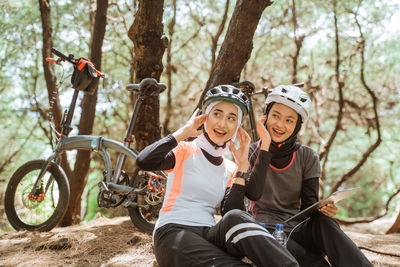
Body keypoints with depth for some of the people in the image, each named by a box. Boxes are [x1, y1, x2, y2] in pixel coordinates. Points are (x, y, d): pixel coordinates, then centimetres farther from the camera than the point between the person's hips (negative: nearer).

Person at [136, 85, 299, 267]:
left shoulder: (231, 169, 16)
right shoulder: (185, 151, 3)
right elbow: (144, 162, -17)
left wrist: (243, 165, 2)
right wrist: (184, 132, -8)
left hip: (209, 236, 4)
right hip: (174, 233, -4)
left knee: (235, 219, -32)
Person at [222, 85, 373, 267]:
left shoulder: (308, 158, 4)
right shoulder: (252, 153, -1)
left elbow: (309, 205, 2)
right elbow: (253, 193, -18)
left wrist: (323, 208, -22)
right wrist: (264, 148, -18)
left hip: (299, 229, 2)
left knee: (323, 222, -32)